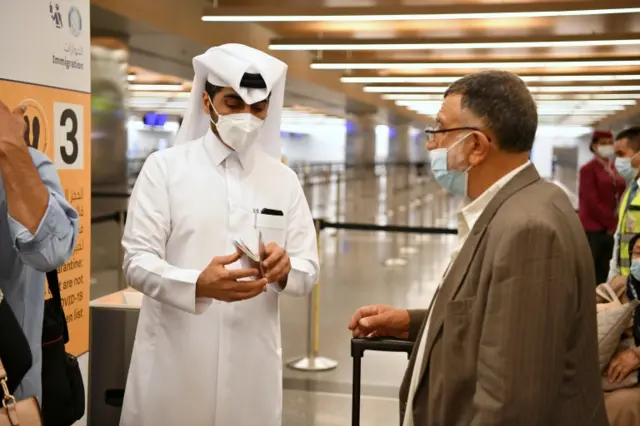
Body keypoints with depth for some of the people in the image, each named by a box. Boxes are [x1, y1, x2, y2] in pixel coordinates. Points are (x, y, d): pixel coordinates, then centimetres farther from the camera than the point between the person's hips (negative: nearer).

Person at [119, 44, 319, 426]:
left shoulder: (284, 180, 8)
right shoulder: (164, 168, -2)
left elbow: (309, 271, 5)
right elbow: (137, 262, -8)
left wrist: (284, 269, -18)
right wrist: (198, 284, -27)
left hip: (253, 362, 3)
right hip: (174, 362, -2)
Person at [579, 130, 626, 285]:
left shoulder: (615, 169, 15)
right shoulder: (588, 169, -7)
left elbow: (620, 197, 15)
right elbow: (590, 201, -15)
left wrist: (616, 223, 0)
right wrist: (611, 222, -13)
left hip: (611, 229, 7)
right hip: (592, 229, -7)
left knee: (603, 271, 11)